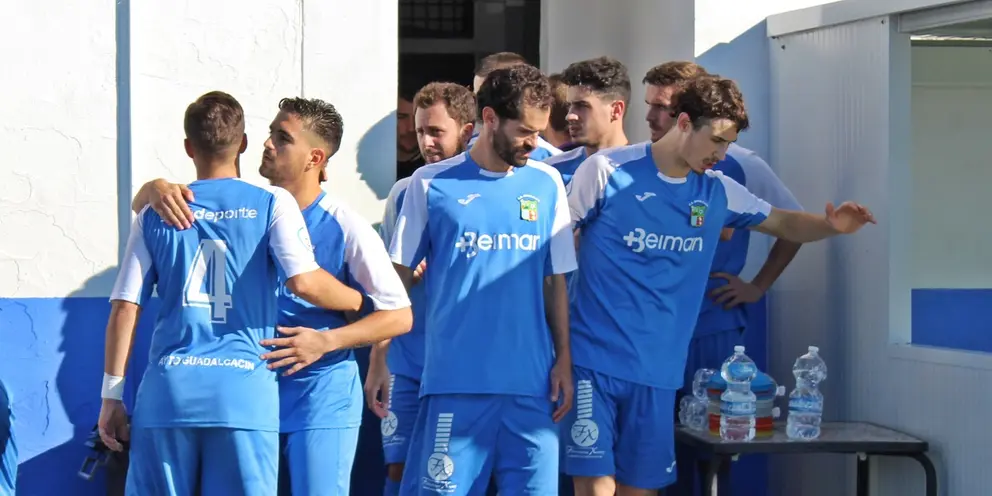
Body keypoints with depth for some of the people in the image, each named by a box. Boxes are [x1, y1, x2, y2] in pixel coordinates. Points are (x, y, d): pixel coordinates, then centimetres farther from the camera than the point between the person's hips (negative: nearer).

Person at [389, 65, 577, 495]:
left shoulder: (547, 183, 9)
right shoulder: (432, 184, 1)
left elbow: (555, 280, 13)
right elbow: (398, 277, 5)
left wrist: (564, 360, 7)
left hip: (531, 383, 3)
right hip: (455, 381, -3)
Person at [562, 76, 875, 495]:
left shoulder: (717, 191, 7)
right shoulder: (607, 171, -7)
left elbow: (785, 224, 18)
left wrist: (831, 225, -5)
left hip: (657, 369, 5)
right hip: (594, 359, -5)